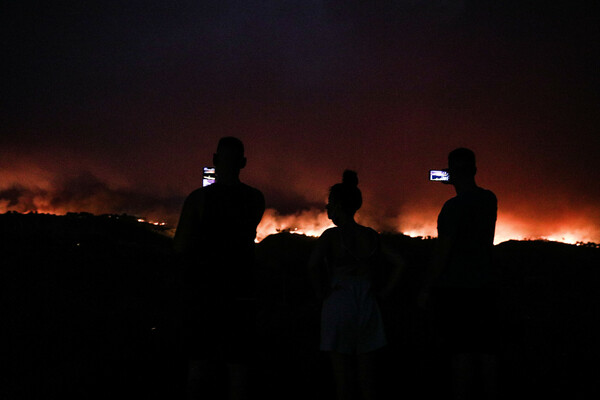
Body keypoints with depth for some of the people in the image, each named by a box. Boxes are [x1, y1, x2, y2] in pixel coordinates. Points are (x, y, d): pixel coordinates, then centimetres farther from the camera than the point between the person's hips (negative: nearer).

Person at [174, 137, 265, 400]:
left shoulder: (198, 198, -7)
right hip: (241, 293, 2)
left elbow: (181, 248, -8)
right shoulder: (256, 199, 2)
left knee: (199, 366, 4)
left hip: (203, 292, -1)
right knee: (238, 368, 5)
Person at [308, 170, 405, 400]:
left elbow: (313, 264, -22)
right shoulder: (371, 235, 9)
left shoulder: (331, 235, -6)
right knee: (368, 380, 10)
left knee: (343, 381, 1)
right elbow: (399, 263, 12)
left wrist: (321, 292, -8)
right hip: (368, 308, 5)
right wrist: (383, 291, 10)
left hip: (338, 306, -4)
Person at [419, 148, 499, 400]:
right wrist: (460, 186, 25)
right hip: (485, 286, 6)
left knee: (461, 354, -2)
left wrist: (427, 289, -7)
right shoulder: (490, 200, 5)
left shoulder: (454, 206, -14)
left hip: (455, 288, -6)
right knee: (486, 353, 9)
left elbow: (442, 253, -15)